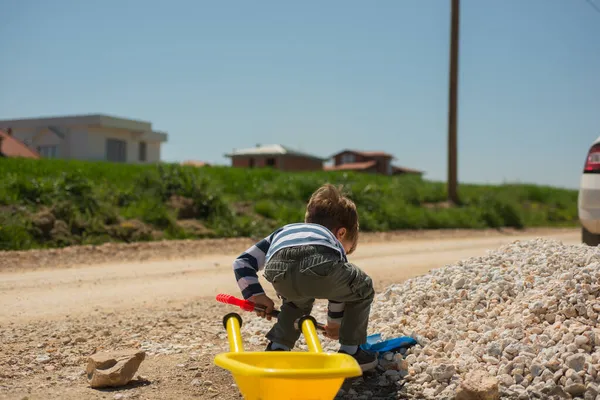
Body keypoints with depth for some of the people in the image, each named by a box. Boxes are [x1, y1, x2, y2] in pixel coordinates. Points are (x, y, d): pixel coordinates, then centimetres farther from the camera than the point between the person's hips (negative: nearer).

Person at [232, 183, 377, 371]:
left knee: (298, 299, 40)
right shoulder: (333, 243, 42)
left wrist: (255, 295, 35)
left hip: (279, 269, 3)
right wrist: (334, 322, 67)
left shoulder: (281, 233, 46)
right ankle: (349, 352, 29)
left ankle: (277, 349, 31)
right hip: (320, 265, -3)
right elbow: (340, 291, 50)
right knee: (363, 289, 29)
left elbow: (242, 262, 38)